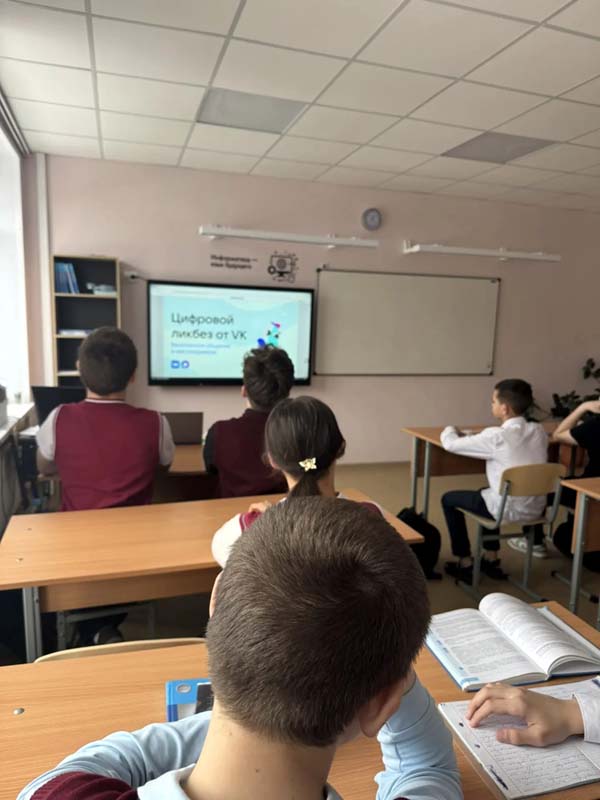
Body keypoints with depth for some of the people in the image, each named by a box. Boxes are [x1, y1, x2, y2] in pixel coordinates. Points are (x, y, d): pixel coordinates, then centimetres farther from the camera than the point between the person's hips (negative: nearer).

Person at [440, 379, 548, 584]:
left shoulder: (496, 436, -21)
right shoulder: (539, 431, -2)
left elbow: (451, 444, -11)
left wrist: (450, 430, 12)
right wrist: (480, 437, 12)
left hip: (509, 509, -7)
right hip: (536, 508, 7)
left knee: (449, 499, 14)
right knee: (486, 491, 34)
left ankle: (465, 564, 20)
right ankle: (491, 559, 35)